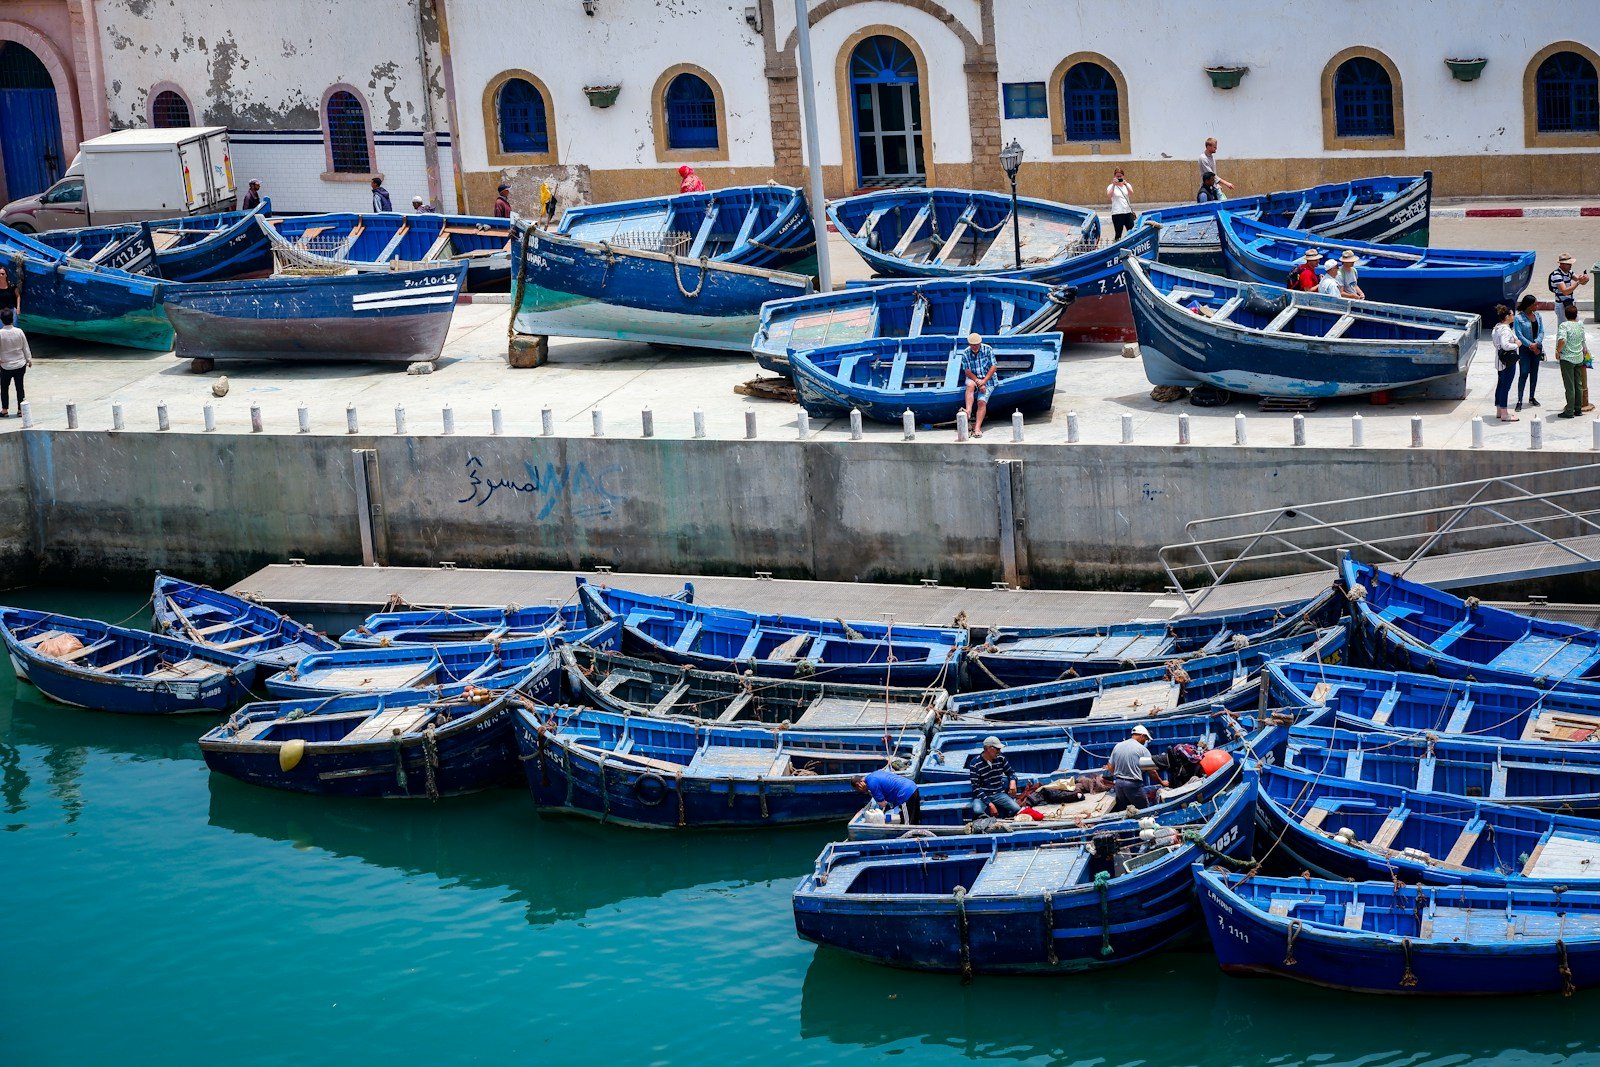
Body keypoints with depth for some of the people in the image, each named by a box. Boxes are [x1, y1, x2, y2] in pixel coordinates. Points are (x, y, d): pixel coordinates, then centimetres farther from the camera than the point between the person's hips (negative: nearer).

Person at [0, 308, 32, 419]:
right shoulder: (19, 332, -9)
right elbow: (25, 348, 0)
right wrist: (29, 360, 13)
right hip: (20, 365, 2)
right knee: (20, 387, 11)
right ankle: (21, 409, 15)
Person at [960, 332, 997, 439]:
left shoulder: (988, 350, -5)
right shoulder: (965, 353, -2)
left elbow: (993, 367, -7)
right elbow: (967, 371, -6)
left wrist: (983, 381, -17)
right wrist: (978, 381, -20)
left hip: (988, 379, -1)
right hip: (973, 378, 1)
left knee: (982, 401, -20)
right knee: (970, 385, -35)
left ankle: (977, 428, -29)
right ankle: (968, 412, -47)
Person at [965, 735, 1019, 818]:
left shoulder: (1000, 759, 2)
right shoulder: (975, 764, -12)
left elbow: (1010, 773, 17)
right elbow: (976, 788, -14)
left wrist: (1013, 781, -9)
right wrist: (990, 804, -22)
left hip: (999, 794, 4)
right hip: (983, 795, -4)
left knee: (1017, 809, -22)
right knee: (977, 810, -37)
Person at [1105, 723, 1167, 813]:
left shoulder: (1118, 746, 7)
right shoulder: (1142, 749, -6)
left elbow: (1110, 768, 9)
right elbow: (1151, 771, -2)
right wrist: (1162, 782, 12)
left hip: (1118, 783, 5)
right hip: (1133, 784, -5)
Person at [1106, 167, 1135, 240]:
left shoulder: (1127, 185, 10)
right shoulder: (1111, 187, 1)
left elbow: (1131, 194, -9)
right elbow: (1109, 195, -18)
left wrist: (1126, 185, -22)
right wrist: (1114, 185, -26)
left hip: (1128, 212, 3)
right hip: (1117, 213, -3)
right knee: (1118, 234, -1)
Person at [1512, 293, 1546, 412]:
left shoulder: (1537, 315, 5)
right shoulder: (1519, 318, -12)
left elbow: (1541, 331, 3)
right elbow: (1519, 335, -15)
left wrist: (1536, 343, -13)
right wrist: (1530, 345, -19)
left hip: (1537, 348, 6)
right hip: (1524, 349, -6)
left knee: (1534, 373, 11)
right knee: (1524, 374, -8)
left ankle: (1532, 397, 24)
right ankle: (1519, 400, -5)